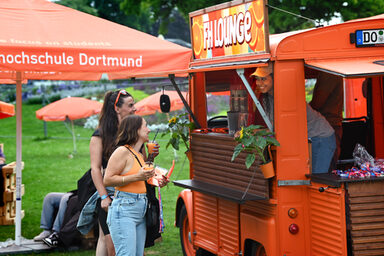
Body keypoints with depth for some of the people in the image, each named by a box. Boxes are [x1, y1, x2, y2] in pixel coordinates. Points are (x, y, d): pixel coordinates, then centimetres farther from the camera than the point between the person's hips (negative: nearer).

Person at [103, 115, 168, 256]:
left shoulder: (140, 155, 19)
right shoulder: (122, 152, -7)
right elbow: (107, 180, -14)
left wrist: (156, 183, 14)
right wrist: (137, 177, -19)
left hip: (141, 212, 9)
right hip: (124, 212, -9)